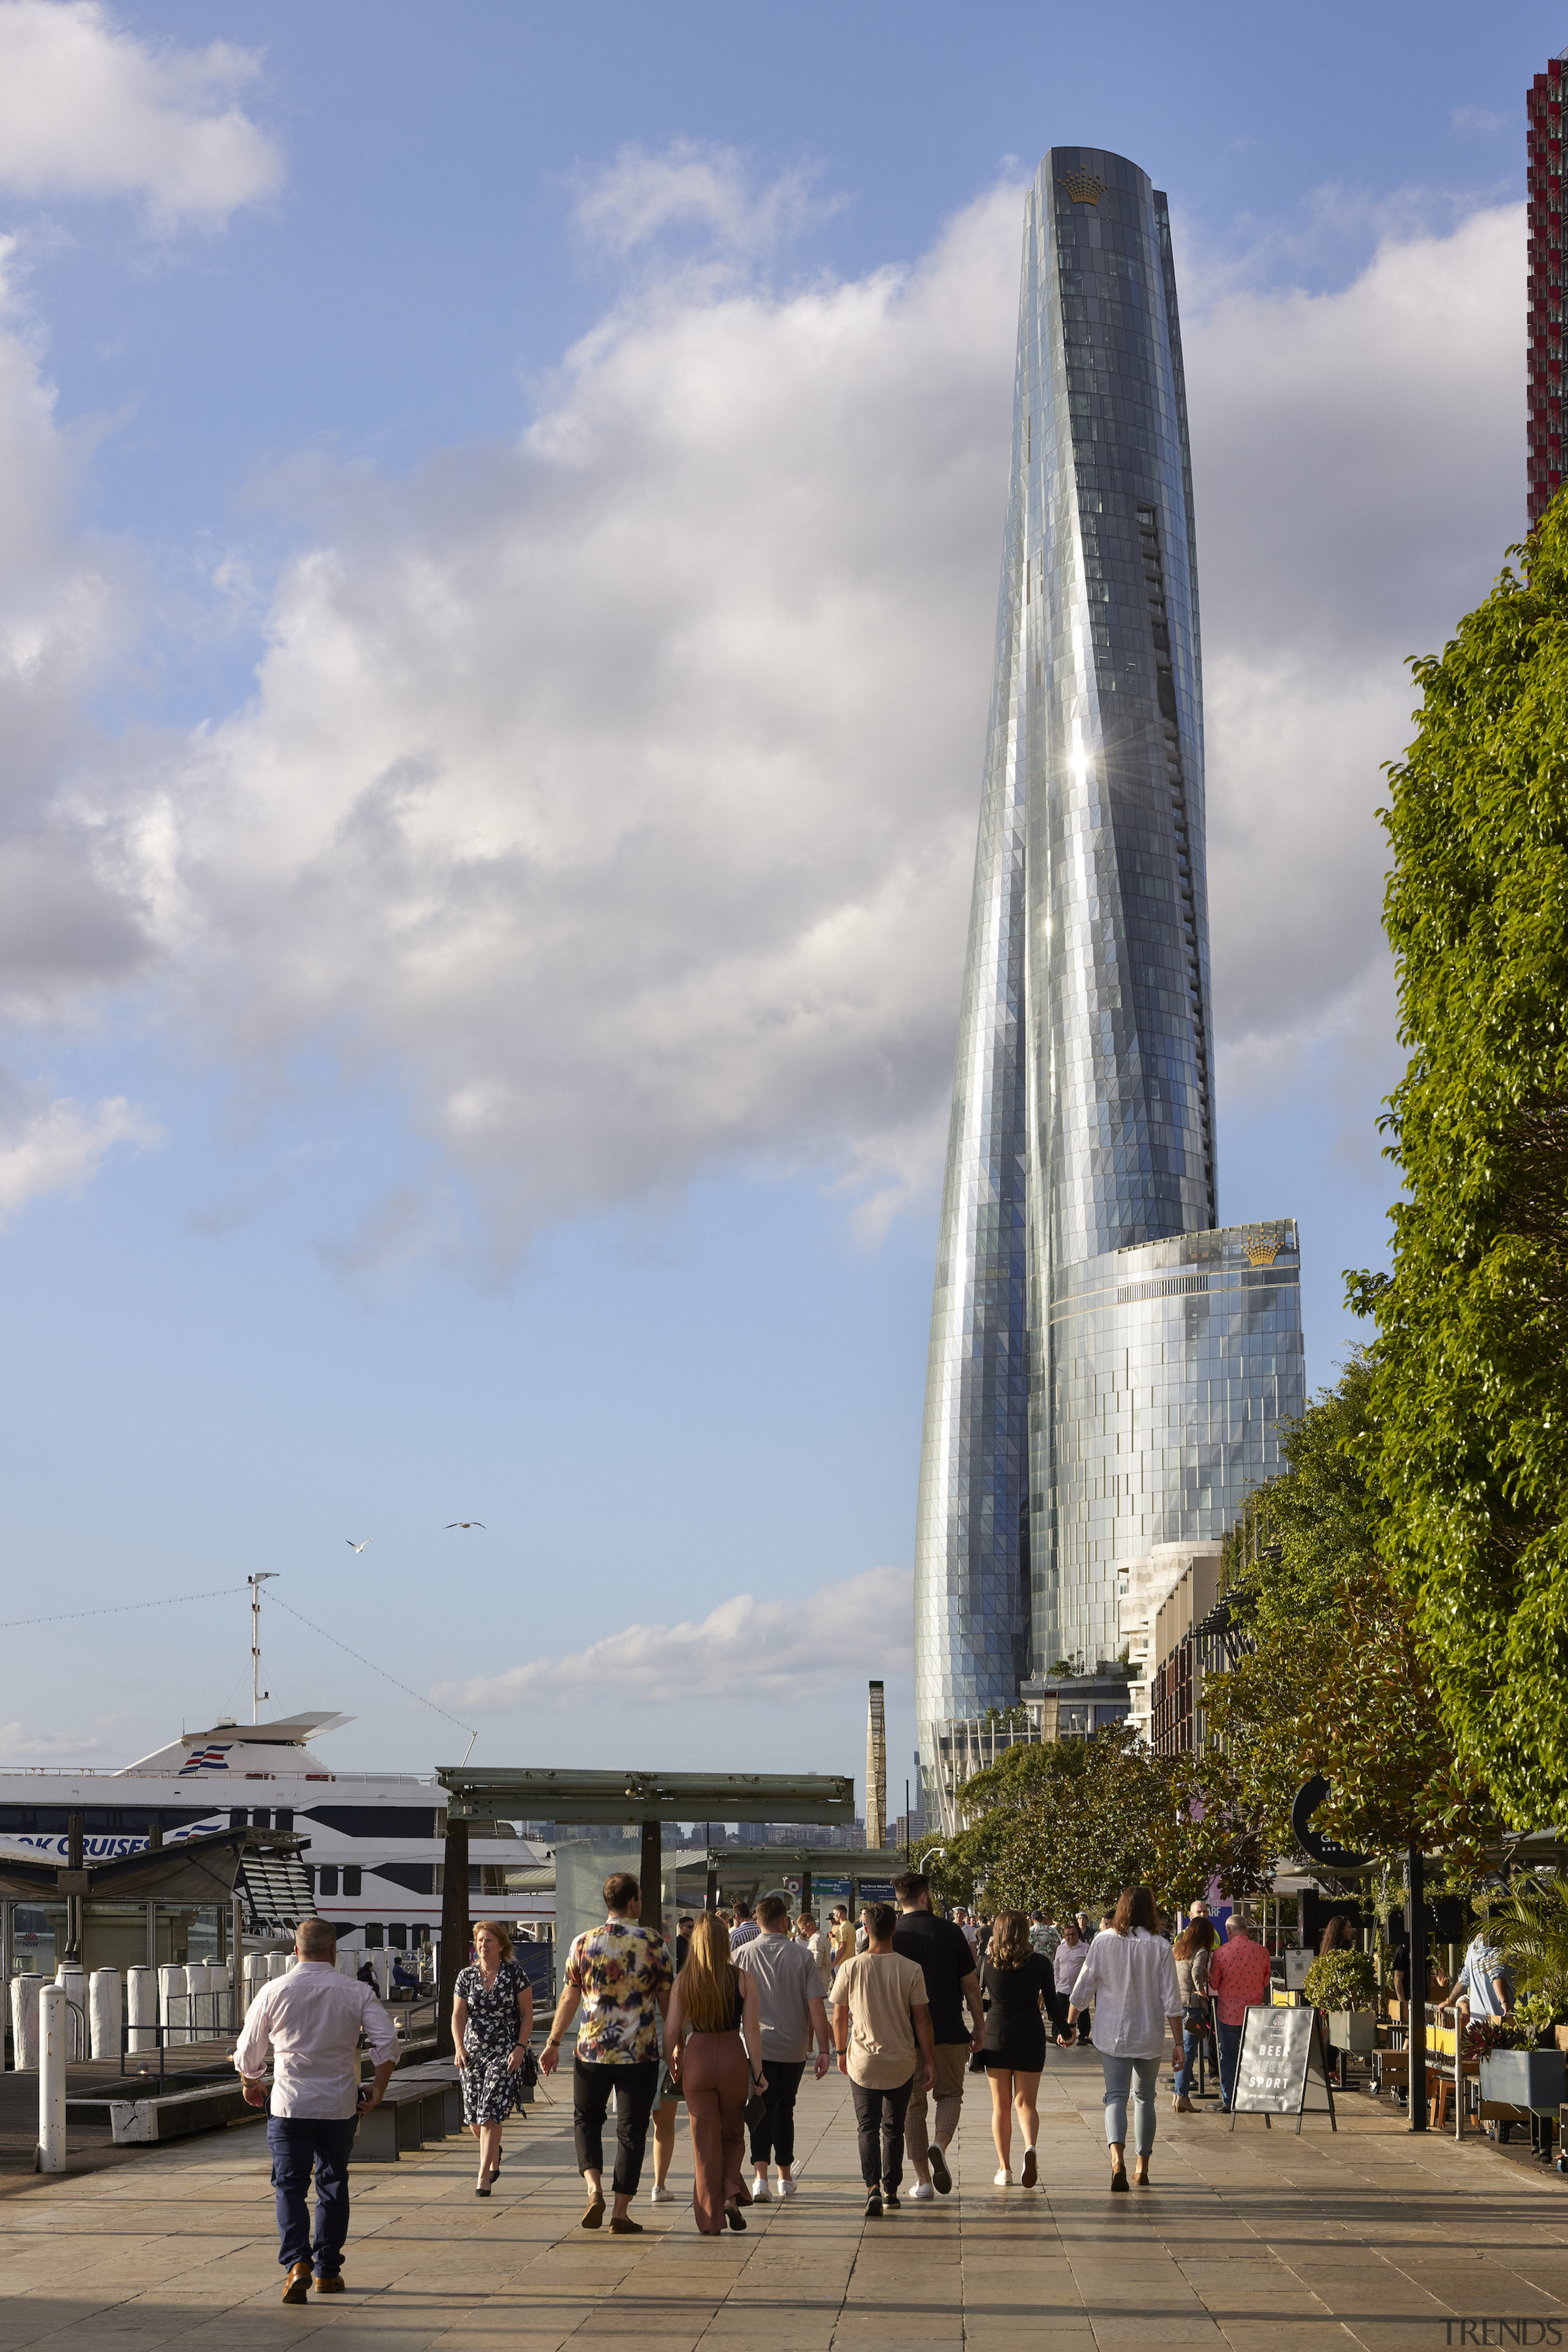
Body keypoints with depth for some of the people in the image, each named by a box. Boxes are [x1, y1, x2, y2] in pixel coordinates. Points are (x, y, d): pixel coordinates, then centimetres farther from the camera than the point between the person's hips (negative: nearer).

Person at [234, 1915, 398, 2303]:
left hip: (289, 2106, -1)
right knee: (333, 2185, 15)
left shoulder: (274, 1992, -3)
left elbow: (248, 2051, 5)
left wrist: (252, 2084, 24)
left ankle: (297, 2262, -17)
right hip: (340, 2107, 1)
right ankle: (328, 2270, 19)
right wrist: (377, 2090, 2)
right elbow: (387, 2041, -8)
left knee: (290, 2185, 3)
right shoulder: (356, 1992, -2)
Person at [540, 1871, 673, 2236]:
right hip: (641, 2054, -1)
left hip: (592, 2051, 1)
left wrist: (553, 2044, 12)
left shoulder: (584, 1943, -2)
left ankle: (594, 2188, -2)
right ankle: (621, 2212, 5)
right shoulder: (653, 1943, -5)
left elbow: (569, 1999, 2)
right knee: (631, 2130, 7)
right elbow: (667, 2000, -1)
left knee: (586, 2120, 18)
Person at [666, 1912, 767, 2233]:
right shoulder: (744, 1981, -6)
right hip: (733, 2059, 0)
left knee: (705, 2140, 8)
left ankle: (711, 2218, 8)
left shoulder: (683, 1982, -3)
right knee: (733, 2134, 19)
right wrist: (758, 2073, 2)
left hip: (696, 2060, 0)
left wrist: (673, 2062, 17)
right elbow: (751, 2031, -6)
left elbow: (672, 2030, 0)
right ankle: (731, 2194, -3)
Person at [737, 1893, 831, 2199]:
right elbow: (816, 2006, -7)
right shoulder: (802, 1955, -3)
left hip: (757, 2045, -1)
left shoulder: (743, 1955, -2)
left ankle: (760, 2174, -17)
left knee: (762, 2109, -1)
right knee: (784, 2110, 16)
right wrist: (823, 2049, -3)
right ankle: (786, 2177, 24)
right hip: (794, 2047, 1)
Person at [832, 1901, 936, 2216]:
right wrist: (930, 2061, 1)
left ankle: (873, 2187, -17)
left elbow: (839, 2017, 1)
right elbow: (922, 2019, -7)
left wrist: (840, 2052, 17)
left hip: (863, 2061, -1)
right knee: (893, 2127, 16)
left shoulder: (851, 1969, -8)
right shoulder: (911, 1970, -8)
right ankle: (891, 2190, 23)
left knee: (867, 2127, 3)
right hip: (902, 2062, 1)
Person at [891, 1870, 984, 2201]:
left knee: (912, 2104, 9)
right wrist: (979, 2025, 10)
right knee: (950, 2092, 16)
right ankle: (941, 2144, -13)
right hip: (949, 2031, -1)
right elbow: (970, 1984, -1)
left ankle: (923, 2181, 7)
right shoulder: (950, 1932, -3)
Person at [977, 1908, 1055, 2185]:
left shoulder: (988, 1962, -4)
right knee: (1026, 2102, 6)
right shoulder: (1040, 1963, -5)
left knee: (1001, 2105, 11)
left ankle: (1004, 2168, 9)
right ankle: (1030, 2147, -23)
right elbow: (1052, 2002, 0)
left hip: (997, 2034, 0)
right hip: (1031, 2035, 0)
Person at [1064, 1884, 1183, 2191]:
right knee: (1145, 2098, 15)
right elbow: (1171, 2000, -6)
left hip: (1111, 2035, 0)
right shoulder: (1160, 1947, -7)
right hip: (1148, 2036, 0)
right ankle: (1142, 2169, 20)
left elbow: (1083, 1990, -1)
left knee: (1116, 2097, -1)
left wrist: (1069, 2025, 12)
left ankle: (1117, 2158, -25)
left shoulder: (1103, 1942, -5)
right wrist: (1178, 2043, -1)